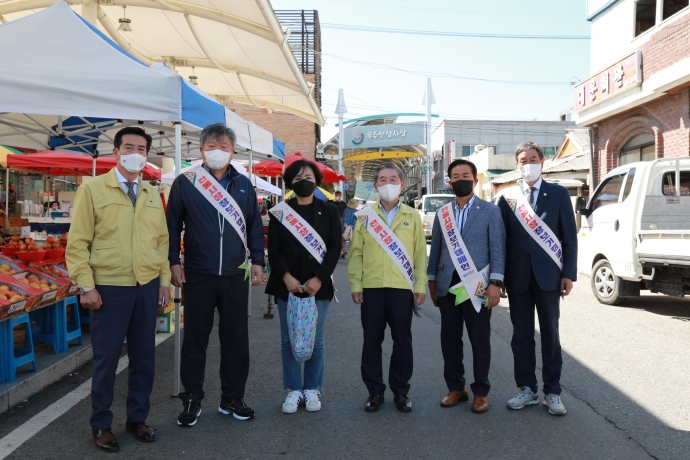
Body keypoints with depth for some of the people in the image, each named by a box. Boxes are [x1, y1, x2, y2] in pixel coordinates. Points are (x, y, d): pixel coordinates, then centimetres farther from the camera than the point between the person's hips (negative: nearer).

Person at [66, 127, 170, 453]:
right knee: (106, 359, 6)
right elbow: (77, 242, -6)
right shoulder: (92, 188, -4)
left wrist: (165, 279, 9)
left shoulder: (152, 194, 10)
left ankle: (137, 419, 29)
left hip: (147, 288, 4)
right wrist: (86, 286, -11)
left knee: (144, 357, 12)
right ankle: (101, 425, 24)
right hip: (109, 289, -4)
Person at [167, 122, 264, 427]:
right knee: (195, 338, 7)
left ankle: (232, 398, 22)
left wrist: (257, 260, 6)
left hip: (235, 275, 3)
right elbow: (173, 224, 1)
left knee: (236, 338, 9)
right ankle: (191, 399, 21)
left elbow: (255, 224, 11)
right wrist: (174, 262, -5)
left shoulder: (243, 185, 9)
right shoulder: (185, 183, 1)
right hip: (197, 275, -2)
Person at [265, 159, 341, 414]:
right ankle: (293, 390, 17)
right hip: (287, 286, 1)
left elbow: (335, 248, 0)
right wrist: (286, 277, -13)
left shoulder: (329, 211, 6)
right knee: (288, 341, 6)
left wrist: (318, 279, -11)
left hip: (318, 286, -1)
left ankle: (312, 389, 19)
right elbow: (273, 249, 2)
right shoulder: (280, 212, 7)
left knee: (315, 341, 4)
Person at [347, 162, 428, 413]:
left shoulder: (412, 216, 6)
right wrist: (355, 284, -2)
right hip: (371, 288, 0)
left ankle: (401, 391, 20)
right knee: (371, 341, 6)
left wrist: (421, 286, -1)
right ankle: (375, 391, 19)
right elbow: (356, 252, 5)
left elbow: (420, 253, 4)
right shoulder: (365, 215, 6)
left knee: (402, 341, 6)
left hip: (402, 288, 0)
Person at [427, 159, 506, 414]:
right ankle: (455, 388, 23)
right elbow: (435, 249, 13)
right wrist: (432, 282, 9)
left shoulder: (490, 210, 1)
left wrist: (495, 282, -11)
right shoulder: (442, 213, 12)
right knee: (450, 339, 9)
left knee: (480, 341, 4)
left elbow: (497, 248, -3)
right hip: (447, 286, 4)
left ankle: (480, 392, 18)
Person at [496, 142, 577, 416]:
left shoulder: (559, 194, 3)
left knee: (550, 333, 7)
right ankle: (527, 389, 20)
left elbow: (570, 237, 1)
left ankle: (552, 392, 16)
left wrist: (569, 274, -6)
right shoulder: (507, 197, 6)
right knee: (521, 333, 8)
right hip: (517, 277, 2)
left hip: (548, 274, -1)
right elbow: (501, 238, 5)